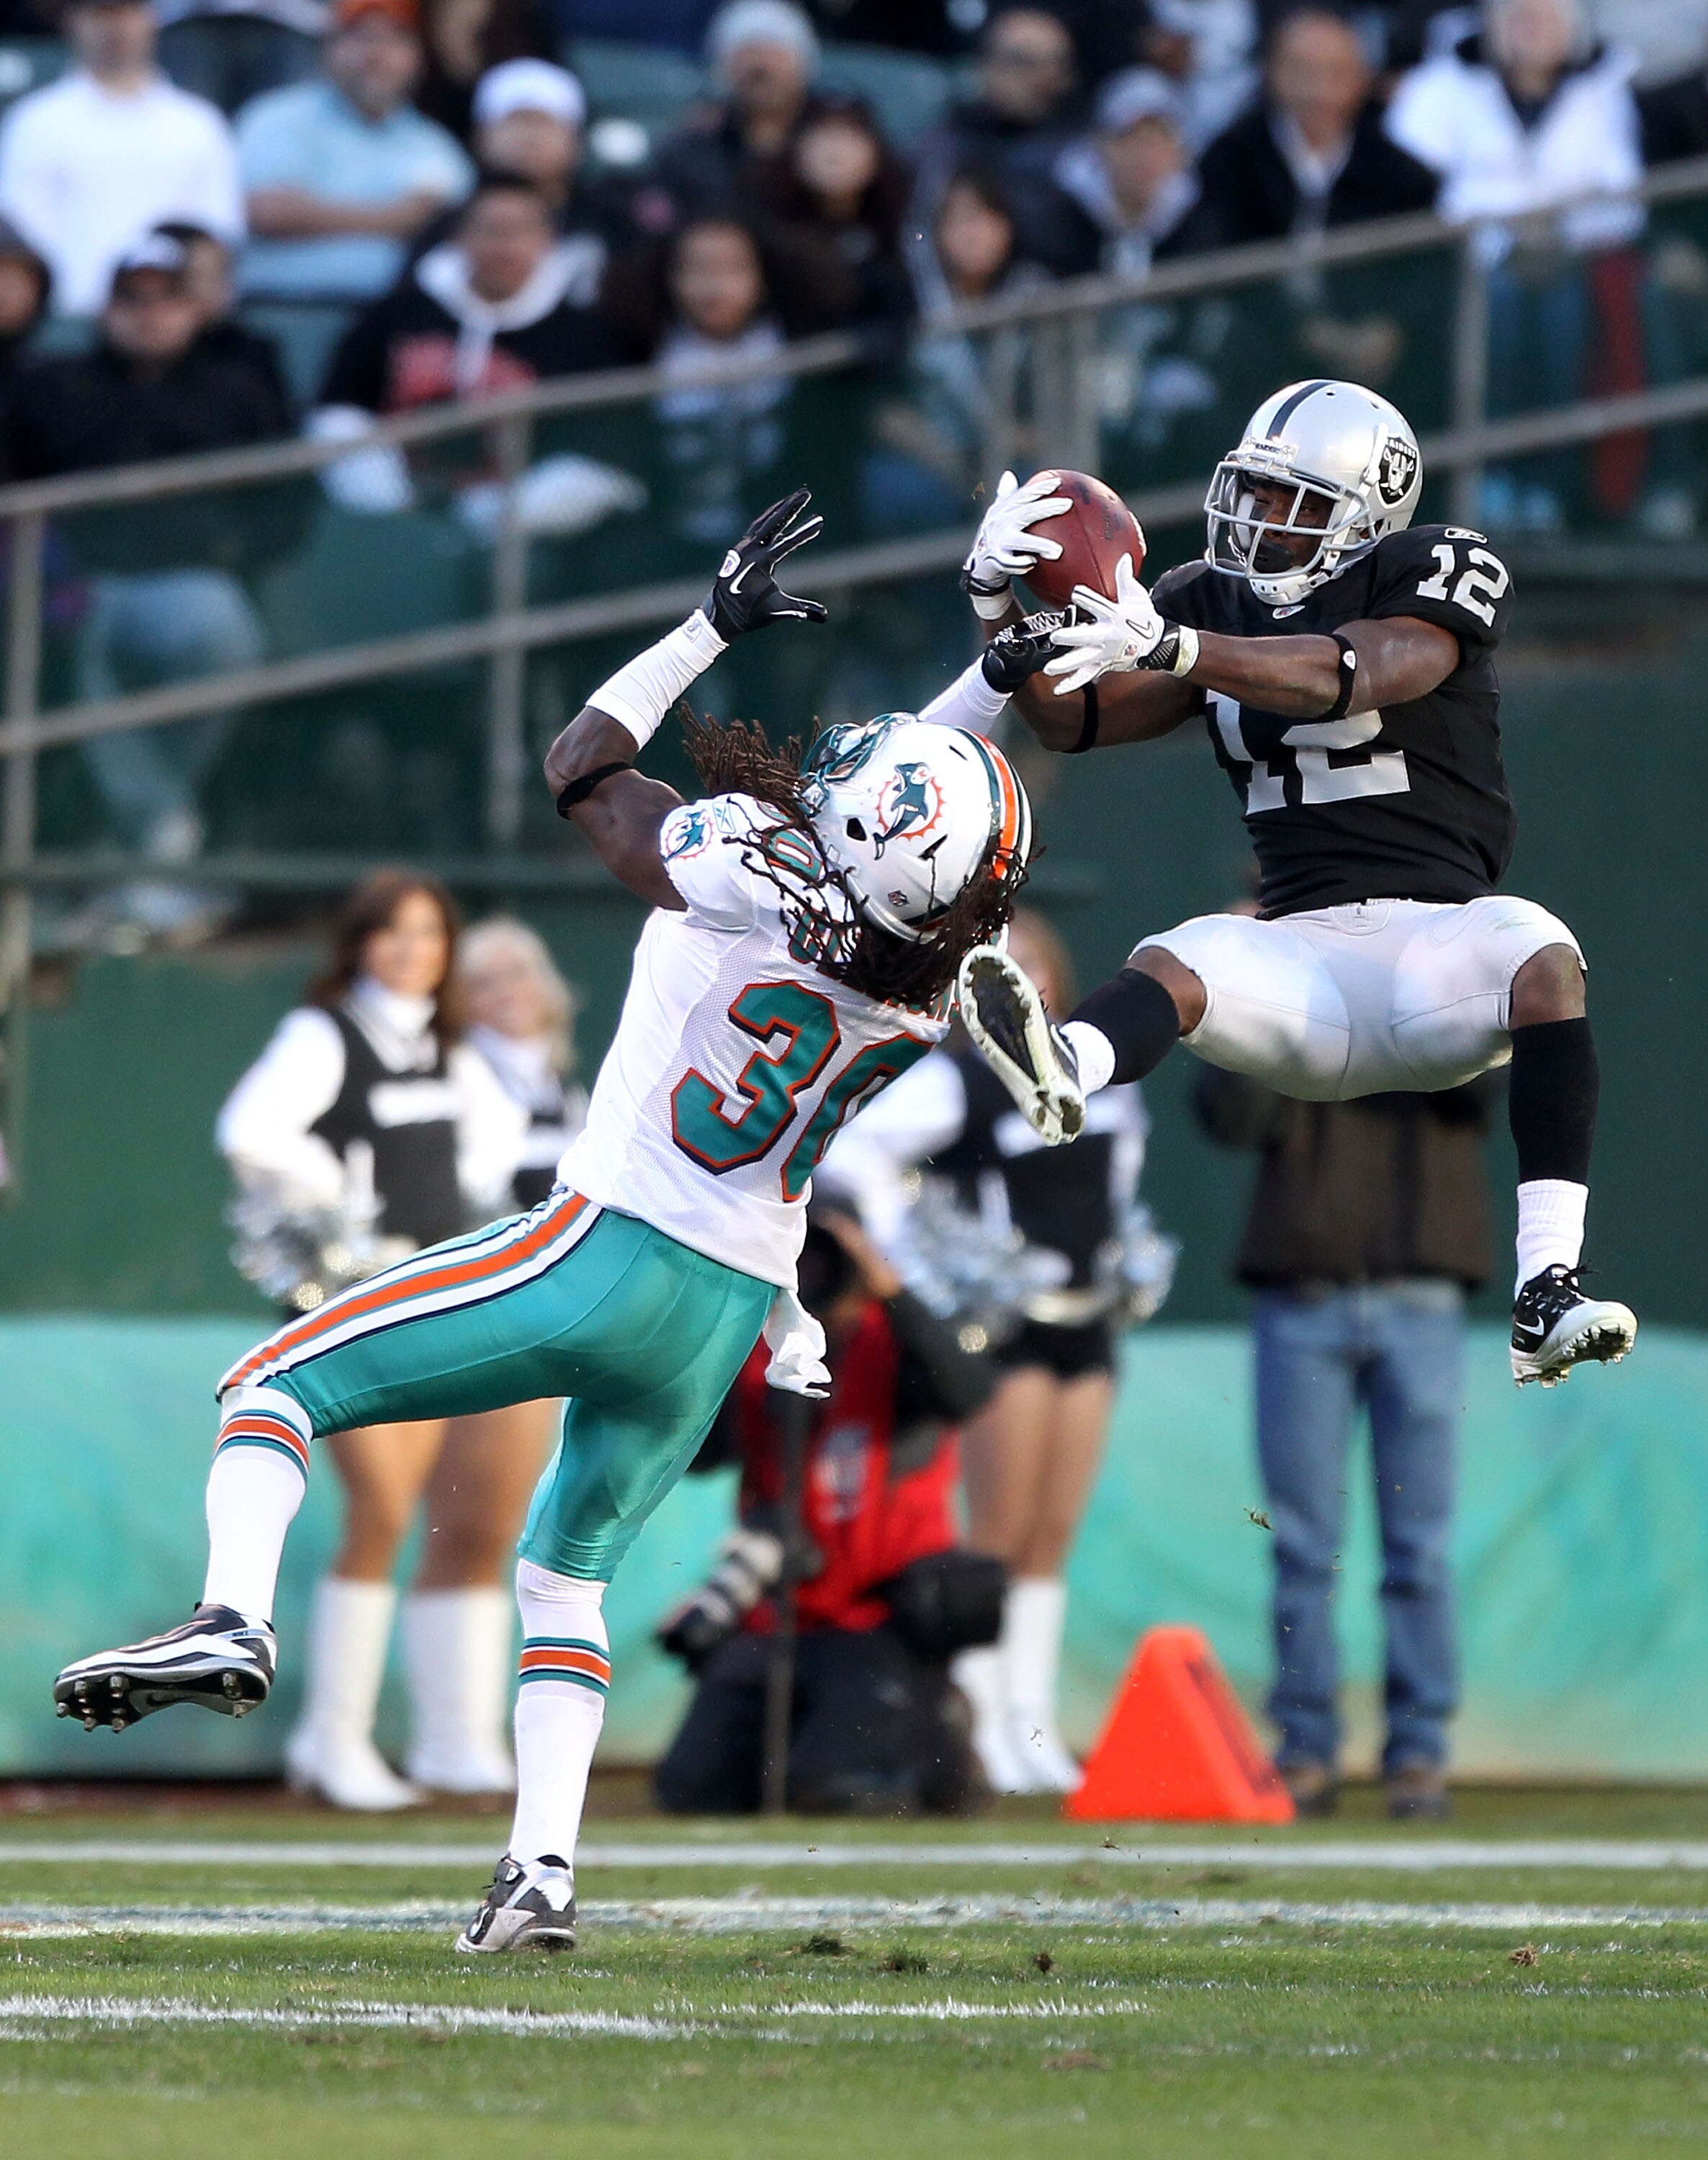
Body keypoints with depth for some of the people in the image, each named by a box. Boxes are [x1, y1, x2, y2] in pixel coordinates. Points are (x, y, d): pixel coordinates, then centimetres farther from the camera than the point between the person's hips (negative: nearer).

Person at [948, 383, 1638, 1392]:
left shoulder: (1441, 571, -1)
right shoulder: (1213, 601, 15)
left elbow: (1359, 677, -22)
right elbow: (1073, 717, 8)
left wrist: (1172, 649, -35)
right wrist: (1001, 604, -11)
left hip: (1438, 940, -3)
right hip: (1304, 968, 3)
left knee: (1542, 956, -35)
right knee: (1178, 964, -29)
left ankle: (1547, 1300, -44)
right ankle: (1061, 1075, -66)